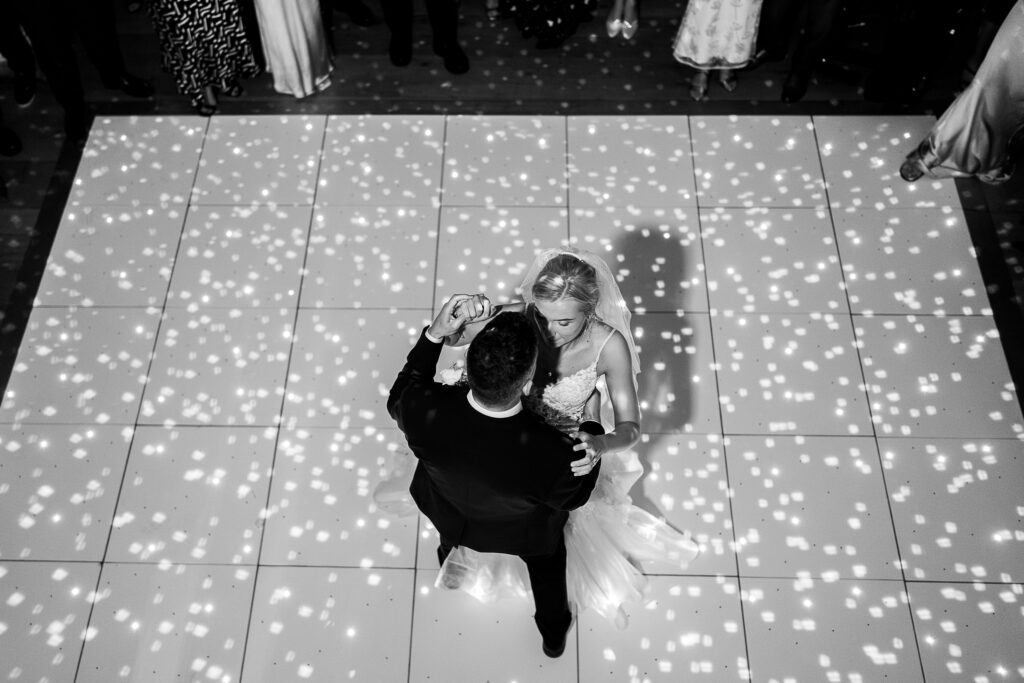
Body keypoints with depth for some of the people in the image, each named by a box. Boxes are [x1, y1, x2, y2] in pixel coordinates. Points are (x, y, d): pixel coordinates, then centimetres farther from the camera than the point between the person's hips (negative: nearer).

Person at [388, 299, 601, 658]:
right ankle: (554, 635, 64)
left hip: (450, 516, 2)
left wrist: (433, 334, -24)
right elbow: (574, 496, -20)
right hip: (522, 532, -2)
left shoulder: (424, 410, -43)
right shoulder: (551, 454, -46)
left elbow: (398, 400, -15)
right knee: (546, 565, 35)